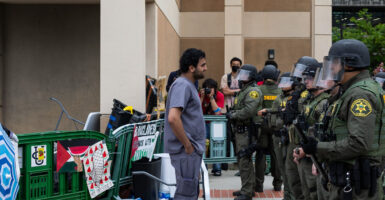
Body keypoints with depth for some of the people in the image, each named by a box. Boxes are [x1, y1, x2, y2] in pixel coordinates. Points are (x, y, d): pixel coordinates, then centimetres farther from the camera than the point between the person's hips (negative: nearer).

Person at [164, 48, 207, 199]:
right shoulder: (182, 85, -16)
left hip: (192, 149, 10)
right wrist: (188, 146, -21)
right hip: (186, 152, -10)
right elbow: (173, 118, -28)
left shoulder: (189, 85, 17)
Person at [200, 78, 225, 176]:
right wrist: (202, 97, -26)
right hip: (203, 123, 1)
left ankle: (217, 168, 0)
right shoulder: (200, 95, -9)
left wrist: (211, 98, -26)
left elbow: (217, 112, -22)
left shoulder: (220, 96, -11)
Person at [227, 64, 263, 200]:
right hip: (240, 130, 11)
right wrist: (232, 113, 5)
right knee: (243, 160, 17)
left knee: (245, 161, -10)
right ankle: (248, 188, 27)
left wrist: (232, 115, -12)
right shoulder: (243, 90, 19)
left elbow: (248, 111, -24)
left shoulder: (253, 91, -13)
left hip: (247, 131, -11)